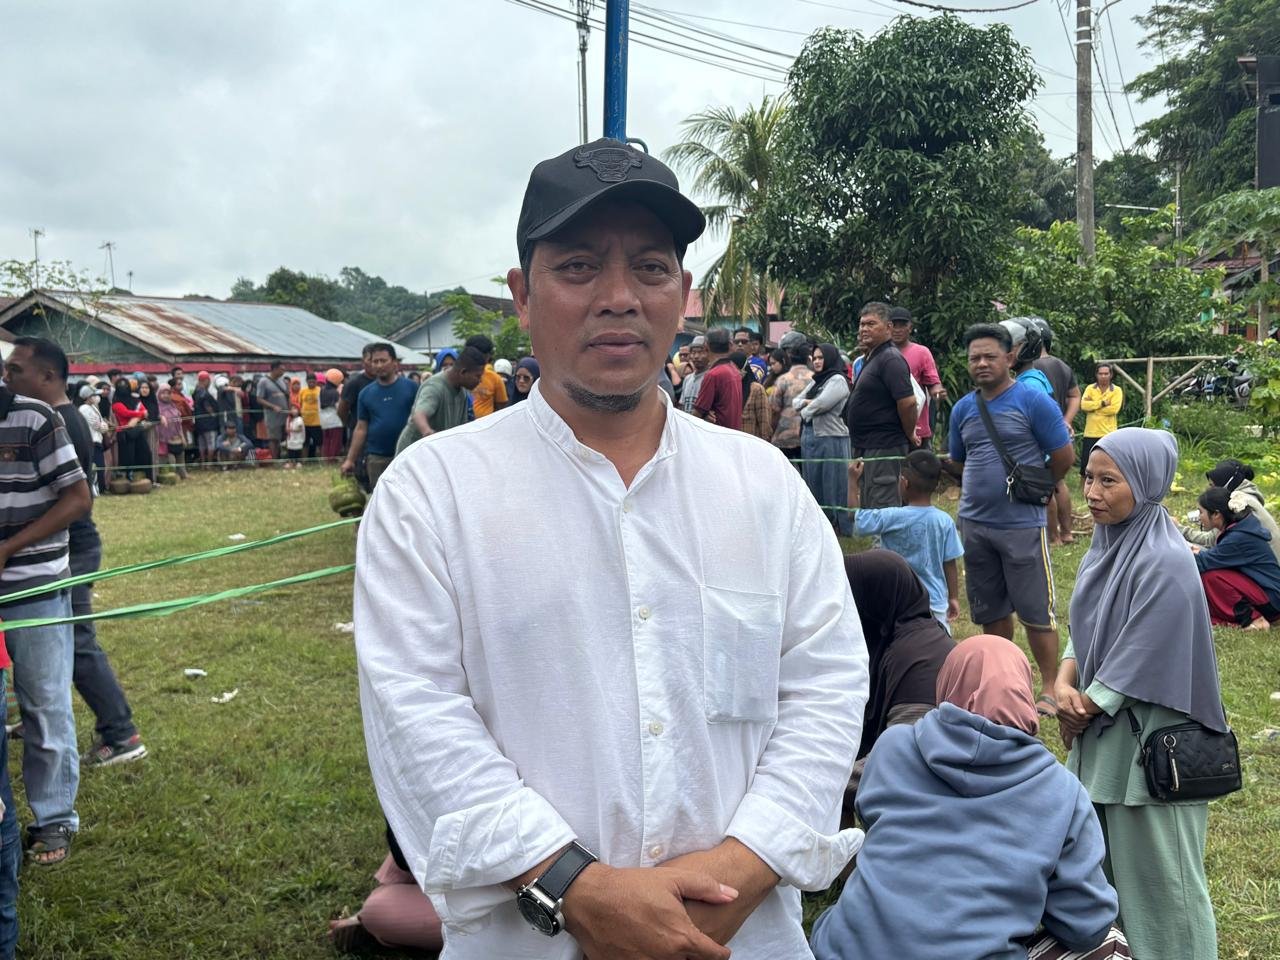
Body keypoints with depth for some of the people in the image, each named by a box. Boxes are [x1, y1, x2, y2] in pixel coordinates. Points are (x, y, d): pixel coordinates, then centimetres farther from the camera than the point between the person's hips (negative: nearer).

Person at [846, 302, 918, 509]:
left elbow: (908, 401, -23)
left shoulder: (890, 359, -16)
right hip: (867, 448, 11)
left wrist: (909, 435, -11)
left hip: (884, 449, -11)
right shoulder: (872, 359, 16)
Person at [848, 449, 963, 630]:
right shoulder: (945, 521, -5)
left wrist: (853, 481, 6)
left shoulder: (892, 518, -14)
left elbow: (856, 516, -3)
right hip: (936, 601, 2)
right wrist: (954, 597, 12)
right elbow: (950, 564, 0)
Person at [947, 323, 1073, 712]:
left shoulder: (1033, 401, -9)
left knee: (1036, 610, 0)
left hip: (1022, 524, -5)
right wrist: (980, 491, 13)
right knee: (990, 610, 14)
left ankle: (1049, 689, 10)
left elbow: (1064, 456, -6)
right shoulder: (963, 409, 8)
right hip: (975, 523, 6)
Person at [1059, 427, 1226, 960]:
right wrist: (1064, 684, -9)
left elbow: (1139, 663, -21)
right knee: (1101, 857, 20)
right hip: (1102, 727, 8)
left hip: (1149, 741, -8)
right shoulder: (1108, 541, 3)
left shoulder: (1165, 564, -23)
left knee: (1155, 871, 6)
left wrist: (1082, 709, -9)